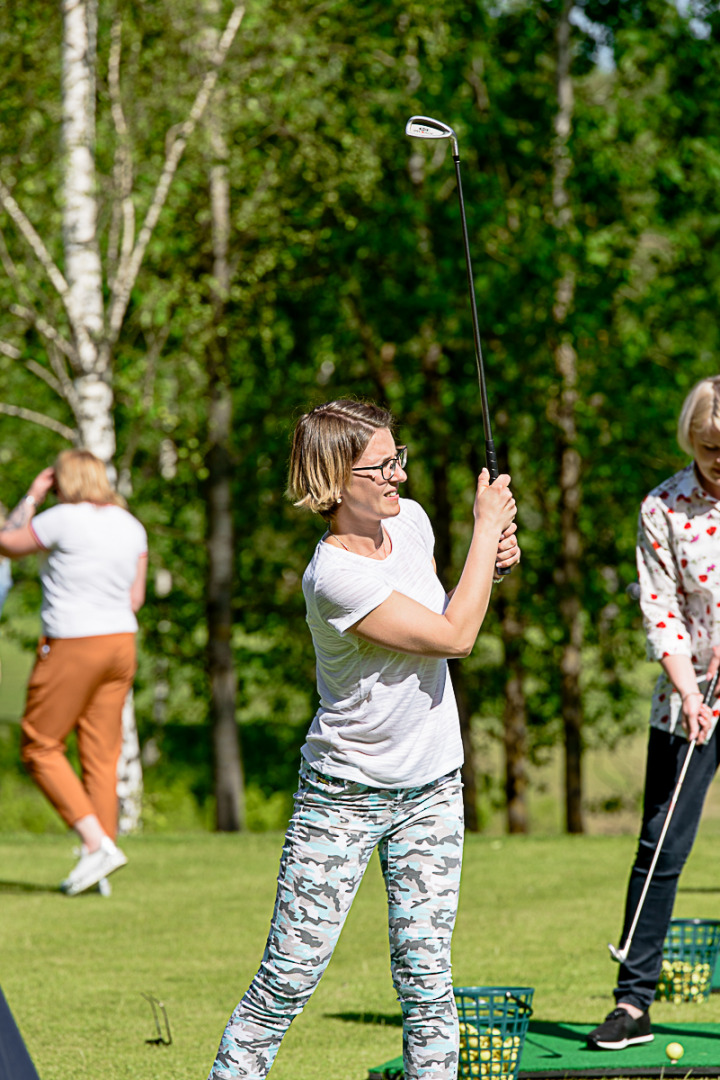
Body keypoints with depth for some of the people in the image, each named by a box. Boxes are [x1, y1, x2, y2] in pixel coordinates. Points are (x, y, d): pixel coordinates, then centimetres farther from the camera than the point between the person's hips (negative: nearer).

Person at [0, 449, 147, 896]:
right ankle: (96, 869, 9)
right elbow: (135, 598, 10)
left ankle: (98, 843, -8)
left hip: (71, 648, -7)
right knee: (101, 755, 9)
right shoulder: (131, 526, 7)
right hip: (120, 642, 7)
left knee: (41, 748, 4)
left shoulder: (64, 520, -13)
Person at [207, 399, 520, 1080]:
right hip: (343, 795, -6)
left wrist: (488, 565, 2)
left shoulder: (410, 520, 1)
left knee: (425, 975, 1)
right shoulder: (335, 577, -24)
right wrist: (486, 528, -13)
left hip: (431, 790, 6)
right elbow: (453, 639, -20)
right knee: (289, 978, -5)